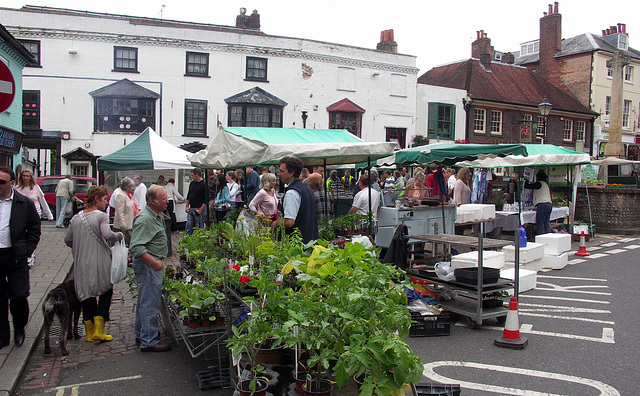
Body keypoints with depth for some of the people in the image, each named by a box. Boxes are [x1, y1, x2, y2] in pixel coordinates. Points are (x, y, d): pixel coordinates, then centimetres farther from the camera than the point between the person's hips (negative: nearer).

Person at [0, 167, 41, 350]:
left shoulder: (25, 203, 0)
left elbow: (35, 228, 6)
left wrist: (27, 249, -2)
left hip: (16, 256, -2)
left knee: (19, 296, -3)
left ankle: (19, 329, 22)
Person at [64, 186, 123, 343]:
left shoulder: (76, 218, 8)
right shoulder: (101, 216, -10)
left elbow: (67, 240, 11)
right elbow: (107, 235, -25)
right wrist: (119, 235, -7)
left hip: (81, 264, 6)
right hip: (100, 263, -5)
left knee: (86, 295, 14)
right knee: (106, 293, 10)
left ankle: (89, 333, 19)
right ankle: (99, 331, 5)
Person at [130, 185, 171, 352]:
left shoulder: (157, 216, 11)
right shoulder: (144, 219, -21)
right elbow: (136, 247, -27)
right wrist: (154, 262, -31)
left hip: (153, 263, 11)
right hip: (147, 265, -11)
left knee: (144, 300, 20)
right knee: (150, 303, -5)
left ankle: (141, 333, 34)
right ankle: (149, 341, 4)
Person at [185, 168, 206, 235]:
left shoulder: (204, 185, -12)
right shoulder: (192, 183, 12)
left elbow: (206, 200, -16)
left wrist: (200, 210, -17)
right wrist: (187, 206, 13)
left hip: (199, 209, -7)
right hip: (190, 209, 7)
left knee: (199, 228, -1)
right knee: (188, 228, 8)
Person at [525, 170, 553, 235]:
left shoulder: (539, 184, -5)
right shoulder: (546, 184, 21)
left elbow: (526, 186, -5)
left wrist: (526, 181, 16)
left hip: (542, 204, -9)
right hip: (549, 204, 9)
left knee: (540, 225, -8)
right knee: (547, 224, 9)